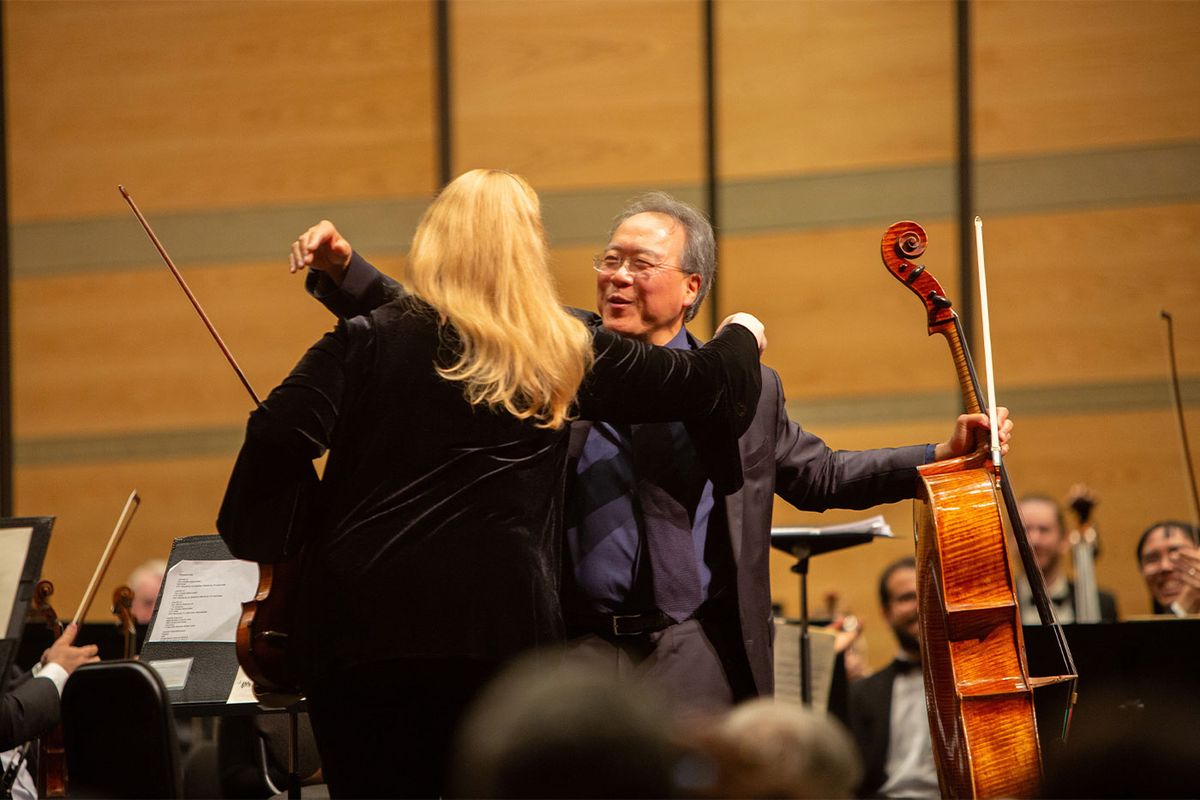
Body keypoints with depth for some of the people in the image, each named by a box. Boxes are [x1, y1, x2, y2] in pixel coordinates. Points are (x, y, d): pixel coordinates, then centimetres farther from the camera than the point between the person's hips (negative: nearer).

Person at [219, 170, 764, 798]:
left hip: (360, 627, 0)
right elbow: (703, 385, 17)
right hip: (499, 628, 1)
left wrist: (266, 536, 3)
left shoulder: (370, 339, 2)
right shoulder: (565, 357, 7)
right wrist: (741, 337, 37)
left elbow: (281, 434, -11)